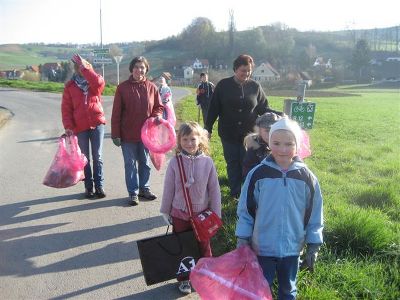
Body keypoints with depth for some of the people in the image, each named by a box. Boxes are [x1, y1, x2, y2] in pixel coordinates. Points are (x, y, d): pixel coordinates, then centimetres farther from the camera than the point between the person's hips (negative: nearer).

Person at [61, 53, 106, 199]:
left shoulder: (94, 82, 4)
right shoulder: (70, 86, 4)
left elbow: (99, 82, -22)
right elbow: (66, 109, 0)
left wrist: (84, 67, -17)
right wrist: (68, 126, -10)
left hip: (97, 123, 0)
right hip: (80, 126, 1)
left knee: (97, 157, 4)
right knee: (85, 158, 8)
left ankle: (99, 186, 12)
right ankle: (88, 187, 18)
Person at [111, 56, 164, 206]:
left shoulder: (152, 87, 0)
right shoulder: (122, 88, -6)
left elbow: (159, 106, 11)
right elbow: (116, 113, -6)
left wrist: (157, 116, -12)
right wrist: (115, 134, -9)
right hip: (128, 134, -2)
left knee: (145, 162, 14)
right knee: (131, 164, 6)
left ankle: (144, 188, 30)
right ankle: (133, 192, 17)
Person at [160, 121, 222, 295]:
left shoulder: (207, 162, -12)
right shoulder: (175, 162, -12)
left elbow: (214, 190, -5)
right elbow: (168, 189, -3)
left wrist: (216, 214, -2)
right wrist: (165, 211, 2)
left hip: (202, 214, 0)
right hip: (180, 214, 0)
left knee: (204, 247, 15)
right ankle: (184, 278, 33)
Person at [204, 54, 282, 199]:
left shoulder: (255, 86, 1)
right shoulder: (223, 85, -2)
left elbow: (263, 108, 5)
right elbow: (213, 109, 1)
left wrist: (278, 115, -12)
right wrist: (208, 128, 2)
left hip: (249, 134, 0)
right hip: (228, 134, 0)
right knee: (232, 164, 9)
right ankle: (235, 193, 21)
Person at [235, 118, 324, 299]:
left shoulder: (307, 178, -9)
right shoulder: (257, 174, -12)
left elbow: (314, 215, -1)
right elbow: (245, 210, -5)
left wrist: (313, 247, 1)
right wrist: (242, 241, -3)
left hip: (292, 248, 1)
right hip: (262, 247, -1)